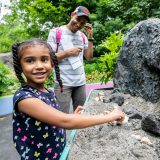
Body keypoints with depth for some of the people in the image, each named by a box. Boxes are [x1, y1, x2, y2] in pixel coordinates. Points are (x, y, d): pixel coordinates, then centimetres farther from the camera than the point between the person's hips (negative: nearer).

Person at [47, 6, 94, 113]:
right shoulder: (55, 32, -5)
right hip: (63, 83, -5)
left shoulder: (82, 36, 10)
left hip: (81, 82, 5)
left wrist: (90, 37, -1)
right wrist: (68, 53, -16)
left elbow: (89, 57, 6)